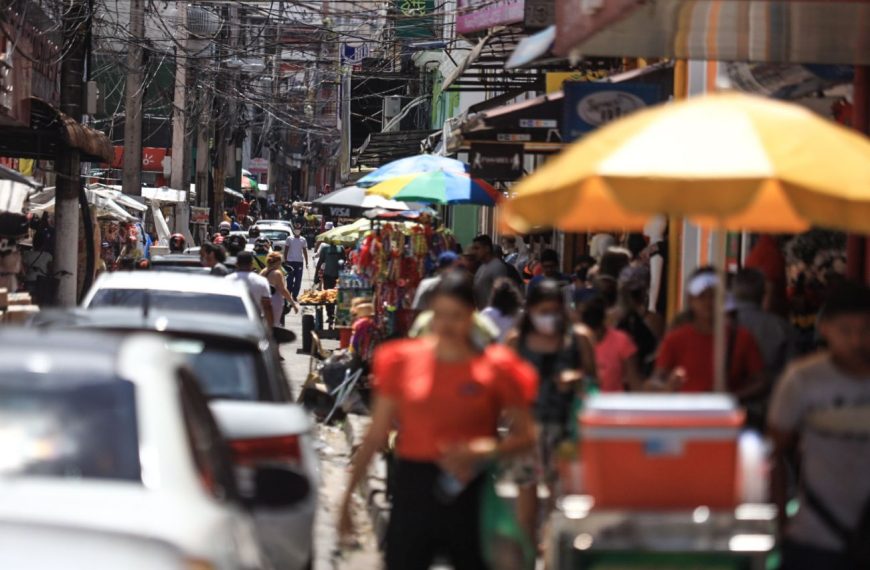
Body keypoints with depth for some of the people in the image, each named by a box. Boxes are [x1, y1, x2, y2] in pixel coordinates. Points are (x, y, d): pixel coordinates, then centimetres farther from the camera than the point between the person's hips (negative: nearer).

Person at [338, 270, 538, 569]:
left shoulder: (494, 367, -2)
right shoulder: (403, 361, 2)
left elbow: (524, 435, -1)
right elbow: (376, 435, 5)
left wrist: (485, 451, -20)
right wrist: (348, 494, 2)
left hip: (467, 489, -1)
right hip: (412, 486, 1)